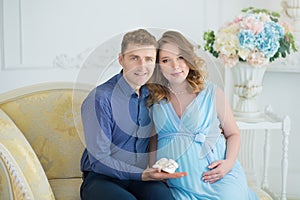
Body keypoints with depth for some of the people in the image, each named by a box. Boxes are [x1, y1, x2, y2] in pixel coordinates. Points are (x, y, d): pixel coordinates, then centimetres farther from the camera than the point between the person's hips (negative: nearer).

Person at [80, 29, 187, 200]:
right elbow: (99, 160, -12)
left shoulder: (153, 95, 8)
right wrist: (141, 174, -20)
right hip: (102, 179, -4)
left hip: (142, 175, 4)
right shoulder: (100, 98, -11)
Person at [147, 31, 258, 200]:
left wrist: (229, 163, -8)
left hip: (217, 178, 0)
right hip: (178, 184, 1)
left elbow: (233, 134, 9)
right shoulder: (154, 98, 8)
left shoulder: (211, 92, 3)